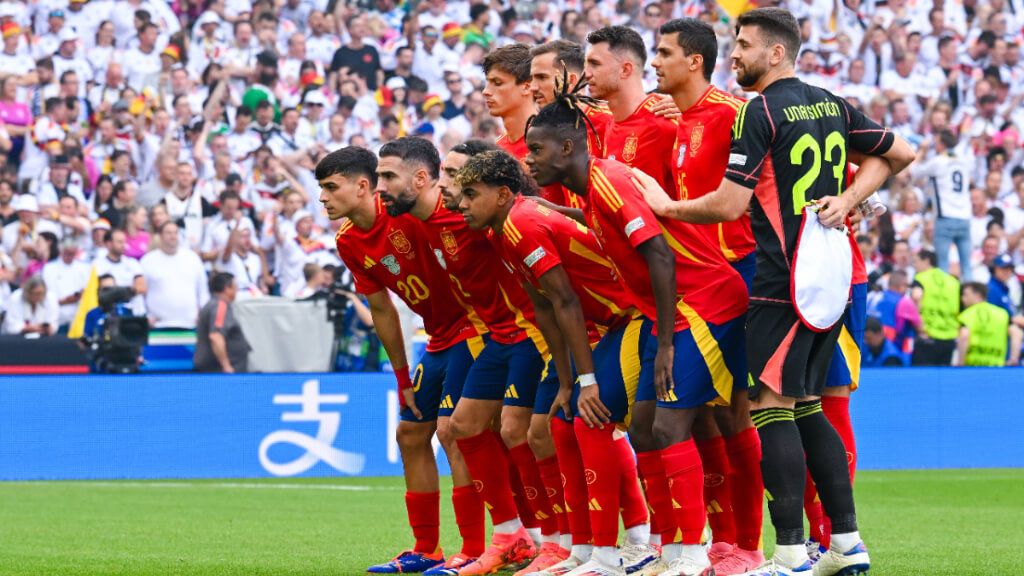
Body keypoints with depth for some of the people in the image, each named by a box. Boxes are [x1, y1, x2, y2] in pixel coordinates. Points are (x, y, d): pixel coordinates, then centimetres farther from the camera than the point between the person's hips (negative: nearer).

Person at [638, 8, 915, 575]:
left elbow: (728, 204, -13)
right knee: (806, 406, 14)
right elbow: (900, 154, 20)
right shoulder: (833, 107, 12)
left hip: (782, 283, -8)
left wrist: (667, 207, 2)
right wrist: (847, 199, 11)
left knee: (771, 406, -7)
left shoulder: (759, 112, -10)